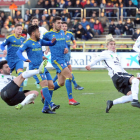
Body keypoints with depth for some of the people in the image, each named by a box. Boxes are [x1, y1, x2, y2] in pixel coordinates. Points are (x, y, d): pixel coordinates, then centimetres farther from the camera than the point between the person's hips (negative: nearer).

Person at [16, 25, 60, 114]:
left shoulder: (40, 41, 15)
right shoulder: (28, 43, -5)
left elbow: (50, 44, 28)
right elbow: (19, 52, -13)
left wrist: (53, 41, 3)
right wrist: (24, 59, -32)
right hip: (34, 68, -8)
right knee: (44, 84, -21)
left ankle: (45, 108, 8)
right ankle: (51, 105, -29)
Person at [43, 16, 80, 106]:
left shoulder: (62, 33, 14)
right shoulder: (48, 34, -4)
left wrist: (66, 48, 5)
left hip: (63, 59, 8)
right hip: (56, 59, -8)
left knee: (61, 83, 9)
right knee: (69, 76, -19)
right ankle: (70, 99, -16)